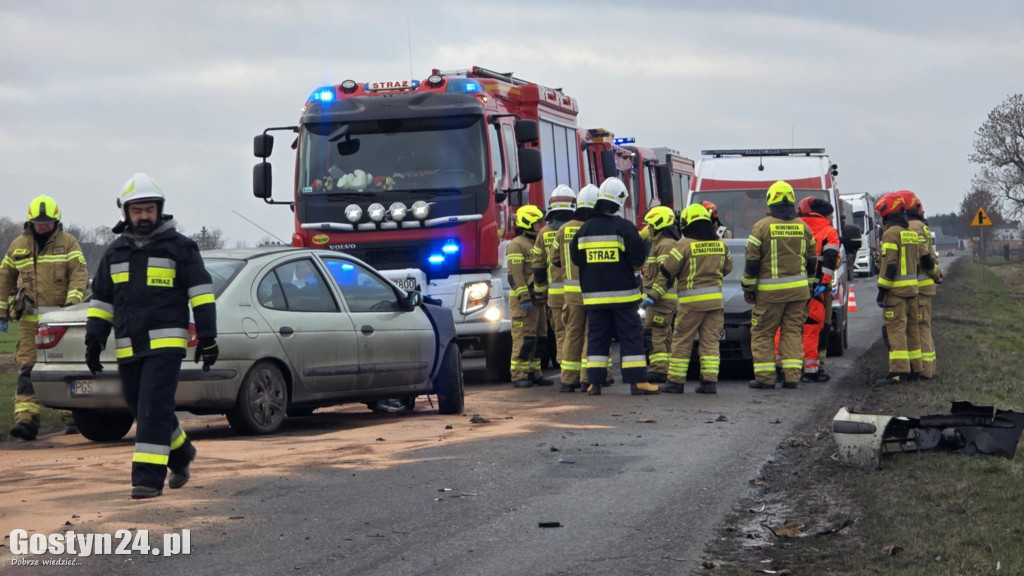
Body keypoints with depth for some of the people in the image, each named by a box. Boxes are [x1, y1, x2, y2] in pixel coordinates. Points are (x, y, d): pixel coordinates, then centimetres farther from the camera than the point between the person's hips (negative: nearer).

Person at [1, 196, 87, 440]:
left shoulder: (68, 242, 4)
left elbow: (79, 272, -6)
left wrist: (72, 301, -21)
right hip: (30, 319, 2)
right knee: (27, 370, -9)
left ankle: (72, 417, 15)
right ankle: (26, 419, -15)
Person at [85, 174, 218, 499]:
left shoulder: (179, 247, 1)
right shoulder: (115, 253, 15)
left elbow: (201, 293, -2)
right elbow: (101, 300, 19)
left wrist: (207, 338, -8)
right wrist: (94, 341, 9)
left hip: (165, 343, -5)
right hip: (128, 348, 6)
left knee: (154, 410, -14)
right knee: (143, 411, 12)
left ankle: (148, 478, -14)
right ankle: (181, 454, 35)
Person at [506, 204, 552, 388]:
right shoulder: (517, 245, -9)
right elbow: (515, 274, -17)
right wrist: (523, 297, -23)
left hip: (537, 299, 9)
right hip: (523, 300, -9)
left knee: (539, 338, 10)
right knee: (524, 338, -10)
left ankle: (534, 373, 15)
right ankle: (519, 376, -7)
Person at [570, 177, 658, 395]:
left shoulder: (585, 229, 4)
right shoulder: (625, 227, -9)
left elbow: (576, 258, 8)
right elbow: (638, 258, -11)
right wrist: (635, 271, 11)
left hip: (594, 294, 4)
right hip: (622, 292, -4)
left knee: (597, 336, 7)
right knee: (631, 335, 0)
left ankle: (595, 382, 3)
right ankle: (637, 381, -3)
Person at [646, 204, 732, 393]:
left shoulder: (684, 245, -9)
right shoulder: (720, 244, 7)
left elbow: (666, 272, -8)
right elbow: (727, 267, 21)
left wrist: (653, 295, -2)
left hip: (692, 300, -5)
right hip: (715, 299, 5)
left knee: (682, 342, 3)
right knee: (710, 341, 8)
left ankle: (676, 381, 5)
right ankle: (709, 381, 2)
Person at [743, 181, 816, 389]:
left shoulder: (762, 226, -7)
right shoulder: (802, 227, 7)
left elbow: (752, 261, -7)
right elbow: (812, 261, 13)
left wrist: (748, 287, 2)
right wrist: (808, 286, 23)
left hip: (770, 291, -4)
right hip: (798, 289, 4)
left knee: (762, 333, 4)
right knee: (793, 331, 8)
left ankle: (765, 377, 1)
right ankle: (792, 375, 2)